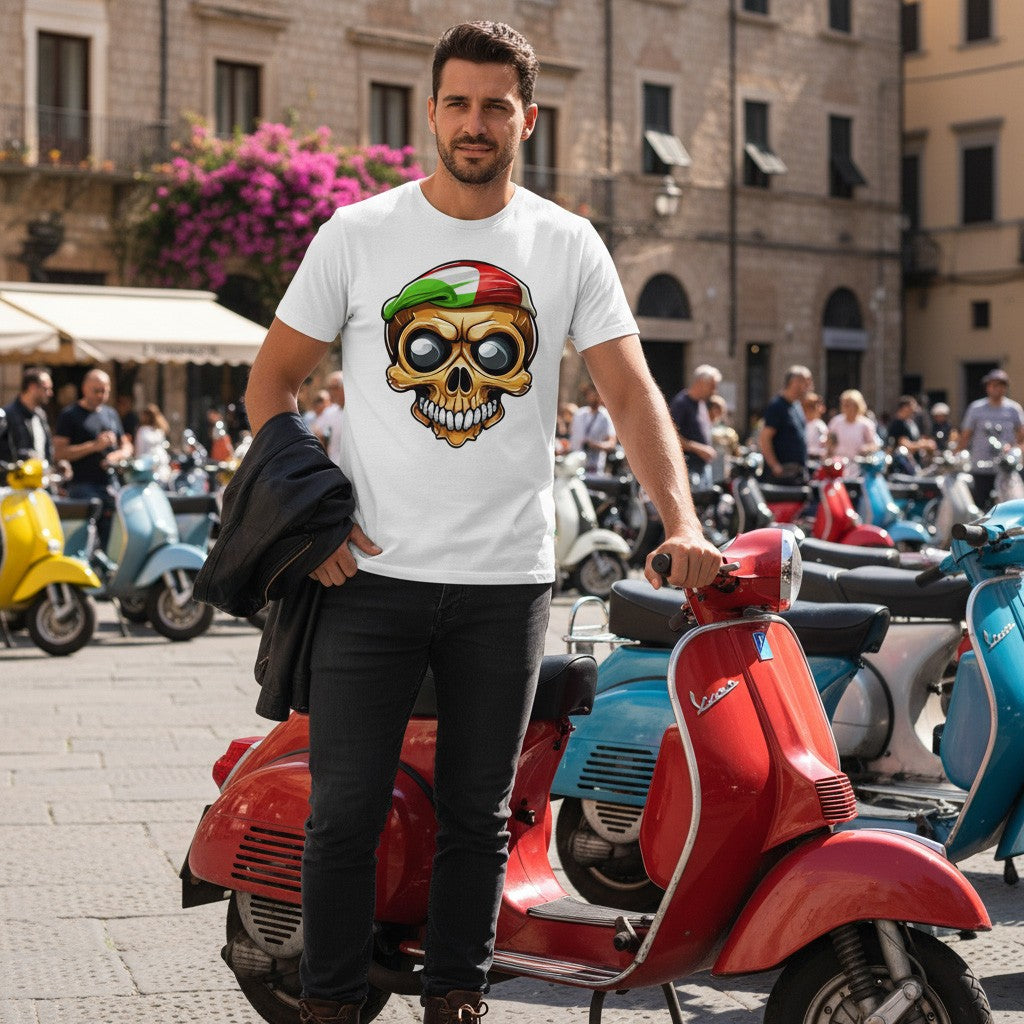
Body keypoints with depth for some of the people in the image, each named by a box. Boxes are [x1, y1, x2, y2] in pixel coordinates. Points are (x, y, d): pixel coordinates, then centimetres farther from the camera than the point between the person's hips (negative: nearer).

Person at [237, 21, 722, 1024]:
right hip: (369, 571, -1)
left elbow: (630, 389, 1)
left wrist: (681, 521, -14)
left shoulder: (568, 245, 4)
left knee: (477, 813, 11)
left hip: (507, 581, 1)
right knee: (344, 810, 1)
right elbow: (269, 381, 6)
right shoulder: (358, 234, 1)